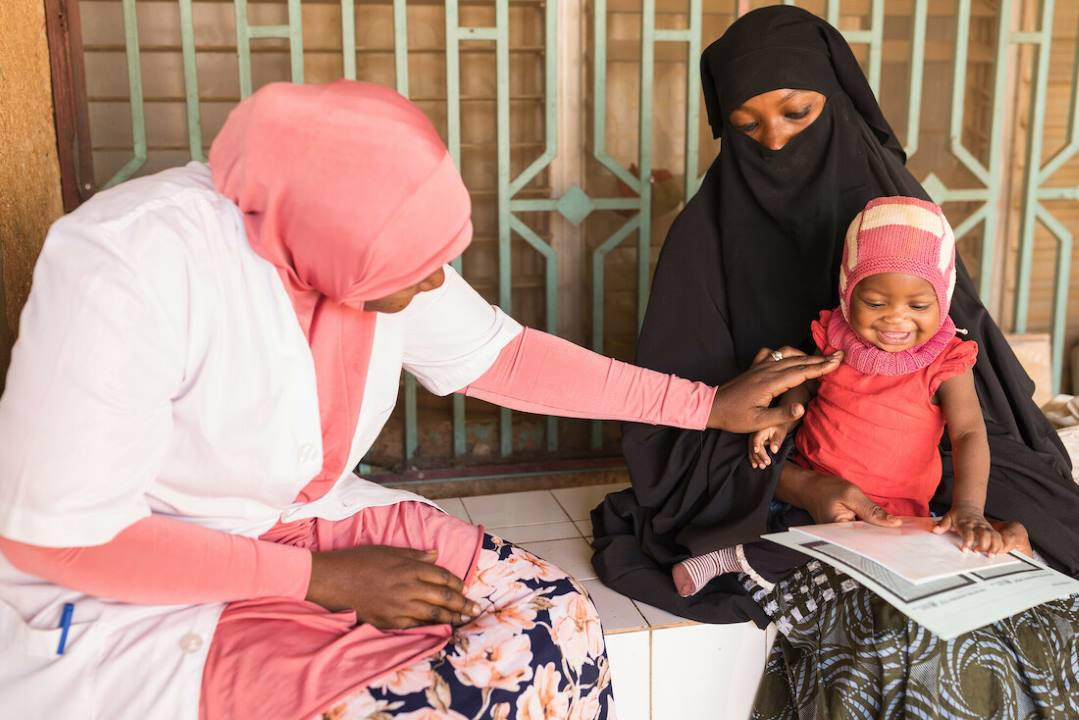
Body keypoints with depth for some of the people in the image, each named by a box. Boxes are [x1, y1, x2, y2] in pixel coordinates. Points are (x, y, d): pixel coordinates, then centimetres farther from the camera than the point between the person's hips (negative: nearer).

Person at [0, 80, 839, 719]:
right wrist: (323, 579, -23)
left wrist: (710, 405, 3)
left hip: (313, 525, 6)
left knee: (552, 622, -11)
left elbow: (500, 356, 4)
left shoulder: (372, 243, -8)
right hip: (130, 601, -6)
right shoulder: (132, 268, -28)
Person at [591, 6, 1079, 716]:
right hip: (758, 494, -3)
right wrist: (802, 486, -21)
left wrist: (995, 501, -16)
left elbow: (975, 389, 2)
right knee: (913, 637, -27)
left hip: (912, 492, 4)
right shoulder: (708, 235, -5)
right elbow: (678, 418, -7)